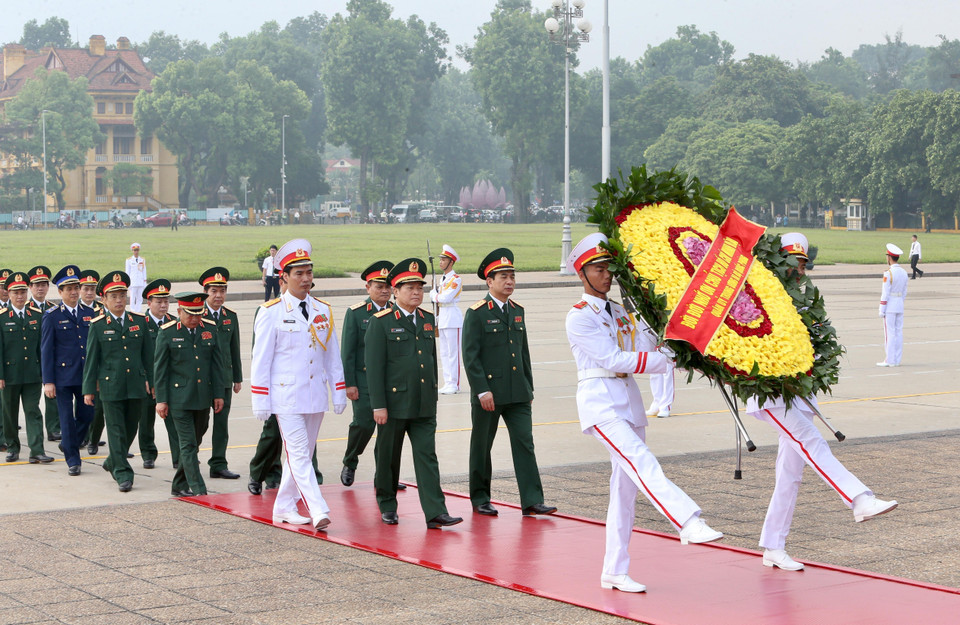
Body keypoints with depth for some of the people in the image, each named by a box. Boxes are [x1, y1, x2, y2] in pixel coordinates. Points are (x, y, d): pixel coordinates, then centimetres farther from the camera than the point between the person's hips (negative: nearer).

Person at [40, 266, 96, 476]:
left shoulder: (89, 314, 9)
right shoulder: (52, 316, -3)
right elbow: (46, 350, -4)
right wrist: (48, 381, -9)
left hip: (86, 377, 4)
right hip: (63, 376, -4)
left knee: (86, 417, 7)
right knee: (67, 419, 0)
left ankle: (68, 445, 32)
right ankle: (72, 461, 10)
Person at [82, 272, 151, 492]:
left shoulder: (139, 321, 7)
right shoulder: (98, 325, -1)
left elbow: (147, 354, 12)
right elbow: (91, 359, 2)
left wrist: (151, 380, 9)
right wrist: (88, 389, 0)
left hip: (136, 386, 3)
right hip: (111, 387, -3)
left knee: (131, 429, 12)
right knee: (116, 431, -3)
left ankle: (113, 462, 33)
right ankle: (122, 474, 0)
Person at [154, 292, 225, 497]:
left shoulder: (210, 329, 5)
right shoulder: (167, 333, -6)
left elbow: (217, 363, 9)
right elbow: (160, 369, -3)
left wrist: (218, 394, 6)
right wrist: (161, 400, -6)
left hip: (202, 398, 5)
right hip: (179, 398, -5)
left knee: (194, 442, 12)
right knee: (188, 445, -6)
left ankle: (179, 486, 25)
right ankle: (199, 491, -8)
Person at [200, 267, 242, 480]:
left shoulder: (231, 316, 10)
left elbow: (235, 349, 13)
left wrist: (238, 378, 12)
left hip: (224, 377, 4)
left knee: (222, 422, 4)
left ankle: (218, 464, 9)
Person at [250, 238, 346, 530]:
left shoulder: (323, 310, 9)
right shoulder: (271, 312, -5)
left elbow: (332, 355, 14)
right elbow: (261, 358, -4)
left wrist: (339, 392, 11)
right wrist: (260, 401, -7)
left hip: (316, 395, 5)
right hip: (286, 396, -5)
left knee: (303, 453, 11)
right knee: (298, 454, -10)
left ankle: (284, 508, 22)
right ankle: (318, 511, -17)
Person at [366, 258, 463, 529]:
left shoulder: (428, 319, 10)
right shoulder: (381, 323, -7)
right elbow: (374, 366, -10)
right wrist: (378, 405, -14)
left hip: (424, 406, 4)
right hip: (393, 403, -4)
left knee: (427, 457, -3)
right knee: (388, 457, 9)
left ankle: (435, 513, -8)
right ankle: (387, 506, 27)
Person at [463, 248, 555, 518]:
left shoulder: (517, 311, 12)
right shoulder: (476, 313, -7)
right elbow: (470, 356, -12)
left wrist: (528, 388, 15)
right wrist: (482, 391, -17)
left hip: (517, 394, 5)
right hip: (488, 393, -5)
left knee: (525, 443, -3)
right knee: (481, 447, 7)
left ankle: (532, 501, -5)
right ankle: (480, 498, 19)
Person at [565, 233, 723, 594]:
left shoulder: (621, 313, 19)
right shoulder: (579, 317, -4)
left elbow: (647, 351, 8)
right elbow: (613, 359, -13)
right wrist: (667, 360, -14)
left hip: (628, 402, 8)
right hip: (600, 402, -8)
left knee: (626, 487, 5)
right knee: (641, 461, -27)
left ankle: (614, 572, 10)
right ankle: (689, 523, -44)